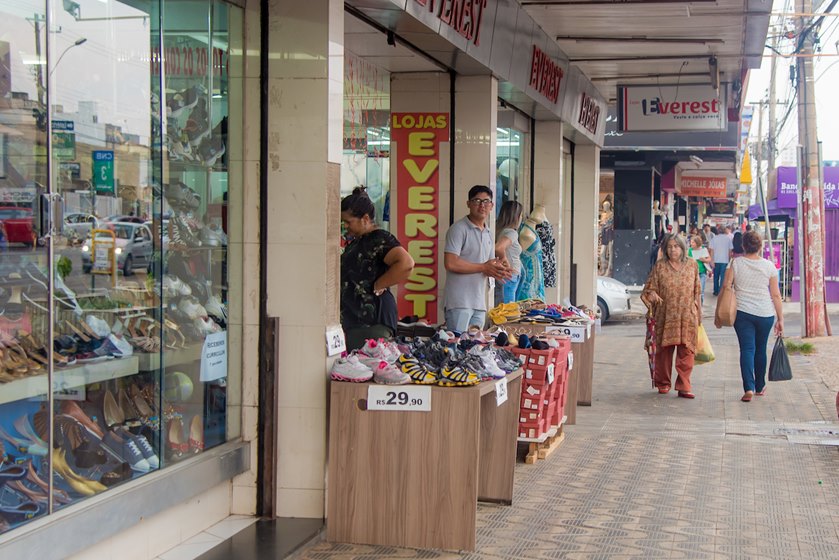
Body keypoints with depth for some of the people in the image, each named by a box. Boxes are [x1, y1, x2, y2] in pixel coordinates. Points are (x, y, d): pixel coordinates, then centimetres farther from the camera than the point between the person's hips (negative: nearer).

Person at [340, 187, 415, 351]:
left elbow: (406, 264, -28)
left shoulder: (380, 239, -12)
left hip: (373, 320, -10)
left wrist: (377, 286, -18)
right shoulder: (355, 241, 18)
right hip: (352, 318, 10)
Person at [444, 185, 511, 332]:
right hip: (459, 303, -8)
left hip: (479, 304, 8)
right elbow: (450, 263, -18)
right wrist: (484, 267, -11)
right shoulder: (459, 229, -7)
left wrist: (498, 271, -3)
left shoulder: (488, 234, 19)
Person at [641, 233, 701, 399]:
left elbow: (697, 291, 13)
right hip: (666, 316, -1)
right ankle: (663, 383, 21)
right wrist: (652, 295, -18)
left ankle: (683, 387, 0)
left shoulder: (692, 265, 7)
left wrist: (699, 313, 13)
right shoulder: (660, 266, 3)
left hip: (688, 316, 1)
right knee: (664, 349, 6)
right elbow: (650, 288, 5)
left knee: (686, 351, -4)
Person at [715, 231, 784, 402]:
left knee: (747, 349, 0)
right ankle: (760, 387, 31)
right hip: (765, 314, 1)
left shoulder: (736, 263, -3)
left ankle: (749, 388, -16)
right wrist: (780, 319, 8)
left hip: (742, 312, -1)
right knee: (760, 349, 16)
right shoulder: (769, 266, -1)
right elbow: (776, 295, 1)